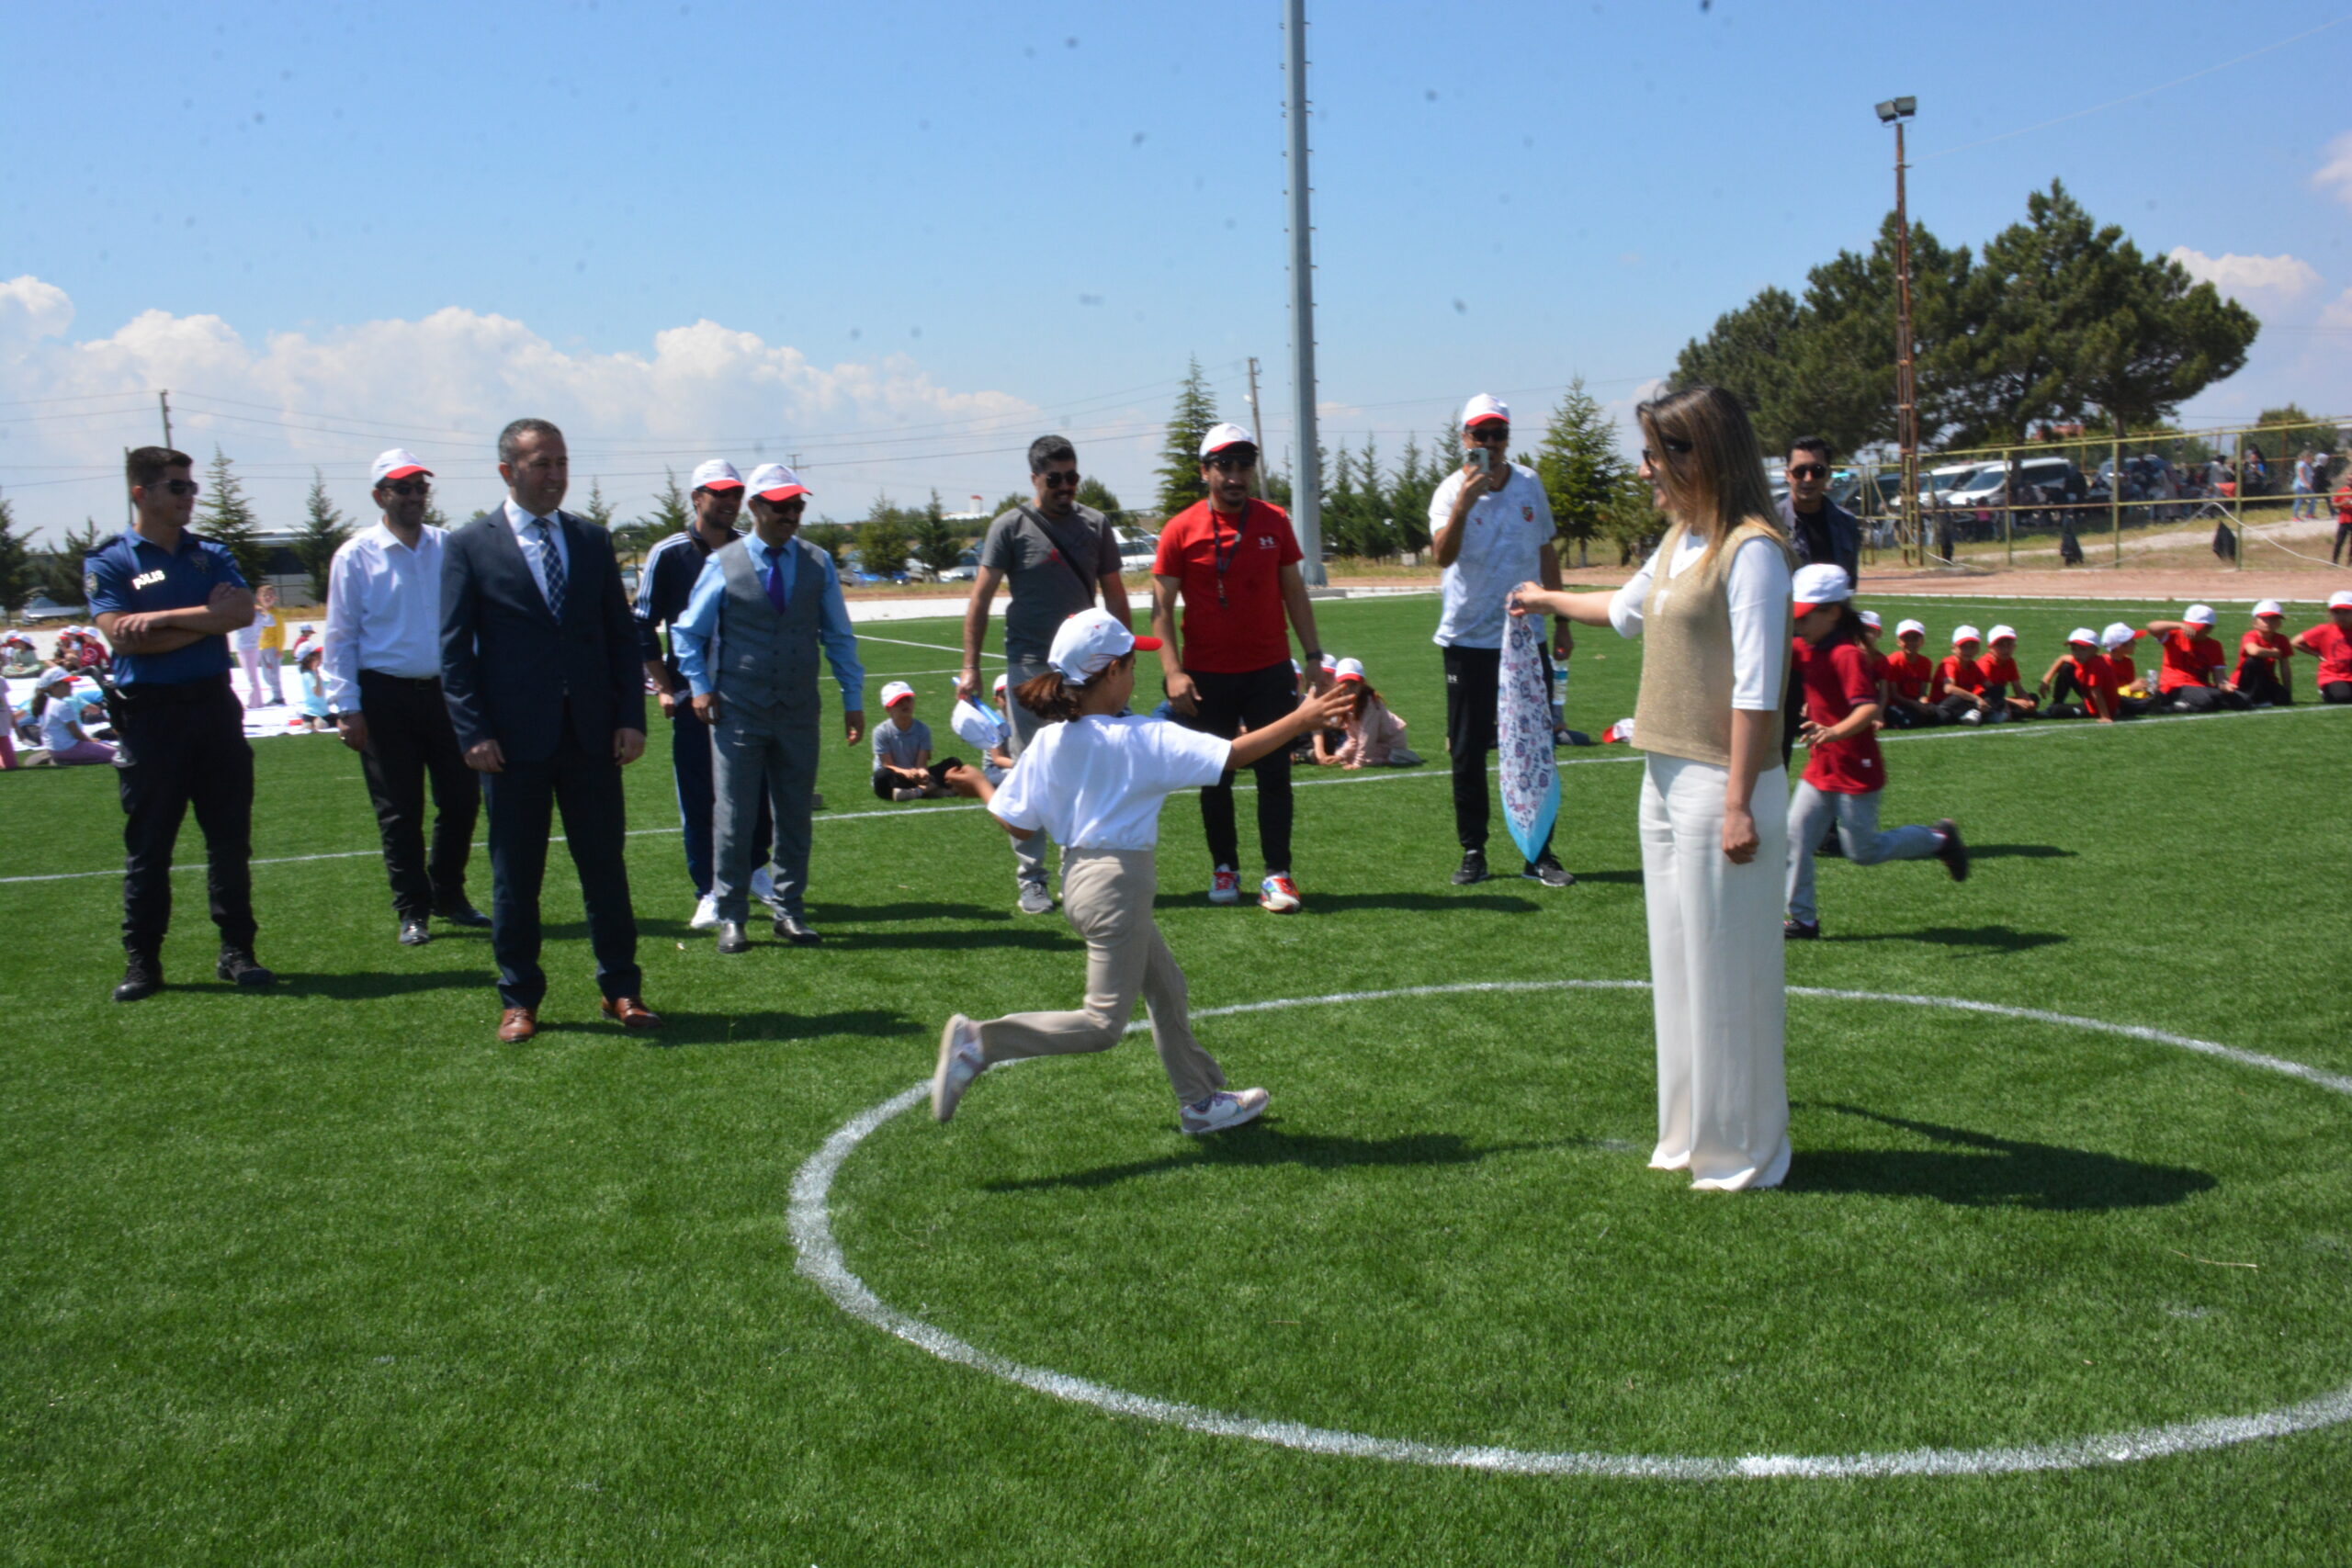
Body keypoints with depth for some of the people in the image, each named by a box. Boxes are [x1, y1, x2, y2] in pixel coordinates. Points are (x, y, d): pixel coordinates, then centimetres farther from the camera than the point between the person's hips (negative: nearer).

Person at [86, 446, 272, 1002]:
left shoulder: (210, 556, 11)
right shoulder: (109, 562, 0)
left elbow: (242, 612, -6)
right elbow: (122, 637, -13)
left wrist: (164, 618, -15)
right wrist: (206, 619, -10)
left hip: (213, 704, 3)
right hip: (149, 711, -3)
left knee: (230, 834, 4)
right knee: (148, 842, 3)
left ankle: (237, 950, 12)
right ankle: (142, 960, 11)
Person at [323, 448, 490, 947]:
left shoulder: (448, 548, 6)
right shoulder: (356, 556, -3)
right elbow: (340, 636, -2)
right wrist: (345, 708, -7)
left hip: (445, 690, 3)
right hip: (385, 695, -3)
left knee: (462, 797, 6)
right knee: (399, 811, 3)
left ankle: (448, 894, 25)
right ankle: (412, 911, 13)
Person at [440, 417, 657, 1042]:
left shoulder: (593, 540, 10)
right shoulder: (468, 546, 0)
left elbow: (622, 634, 10)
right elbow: (455, 649, -2)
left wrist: (630, 717, 1)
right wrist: (473, 732, -10)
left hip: (592, 735, 3)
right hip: (514, 739, -3)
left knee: (606, 867, 7)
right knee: (515, 876, 6)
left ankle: (622, 990, 17)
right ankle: (519, 1000, 17)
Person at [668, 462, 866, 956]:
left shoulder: (818, 564, 5)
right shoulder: (723, 564, -2)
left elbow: (839, 636, 11)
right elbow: (687, 631, 8)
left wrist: (853, 699, 6)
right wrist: (700, 686, -3)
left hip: (799, 713, 2)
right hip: (738, 712, -2)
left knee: (795, 817, 8)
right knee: (735, 817, 0)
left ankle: (789, 911, 19)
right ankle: (730, 917, 9)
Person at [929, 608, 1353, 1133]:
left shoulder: (1046, 741, -1)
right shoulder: (1145, 739, -14)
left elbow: (1017, 823, 3)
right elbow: (1232, 755, -16)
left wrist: (979, 786, 22)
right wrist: (1299, 720, -8)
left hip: (1079, 873, 8)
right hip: (1119, 880, -8)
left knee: (1165, 987, 22)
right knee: (1103, 1025, -1)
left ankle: (1201, 1099, 33)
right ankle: (981, 1042, -15)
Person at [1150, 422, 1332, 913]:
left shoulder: (1275, 522, 4)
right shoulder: (1181, 531, -4)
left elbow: (1294, 593, 11)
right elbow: (1162, 606, -3)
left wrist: (1313, 657, 6)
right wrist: (1173, 671, -13)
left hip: (1269, 670, 2)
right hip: (1207, 676, -1)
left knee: (1274, 773, 0)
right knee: (1215, 779, 7)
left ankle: (1277, 874, 6)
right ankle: (1224, 869, 22)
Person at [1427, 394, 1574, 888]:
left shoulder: (1530, 485, 4)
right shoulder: (1451, 491, -8)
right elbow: (1443, 554, -26)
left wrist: (1561, 621, 15)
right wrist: (1465, 502, -40)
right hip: (1467, 640, -3)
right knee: (1467, 754, 3)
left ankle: (1538, 854, 12)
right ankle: (1472, 852, 13)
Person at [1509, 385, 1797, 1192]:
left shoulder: (1750, 550, -15)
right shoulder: (1678, 543, 13)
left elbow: (1756, 688, -19)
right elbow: (1627, 610, 34)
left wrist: (1739, 802, -22)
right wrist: (1548, 601, 50)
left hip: (1718, 785, -9)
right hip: (1664, 779, 9)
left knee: (1727, 972, 0)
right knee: (1678, 965, 15)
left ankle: (1742, 1153, 13)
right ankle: (1693, 1134, 27)